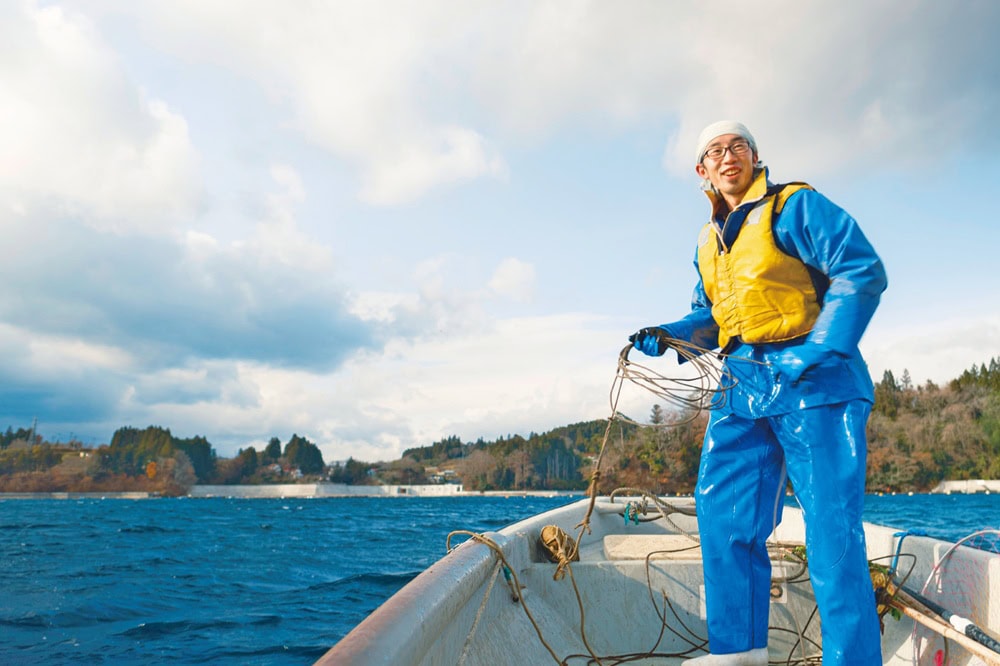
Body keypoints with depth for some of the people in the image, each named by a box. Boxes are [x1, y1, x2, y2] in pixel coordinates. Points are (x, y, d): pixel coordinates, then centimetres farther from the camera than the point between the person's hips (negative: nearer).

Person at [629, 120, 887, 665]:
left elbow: (862, 272, -10)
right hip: (742, 385, 7)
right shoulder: (709, 242, 19)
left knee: (831, 524, -5)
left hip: (813, 381, -7)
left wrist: (820, 349, -20)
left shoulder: (795, 207, -2)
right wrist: (669, 335, 4)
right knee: (721, 508, 5)